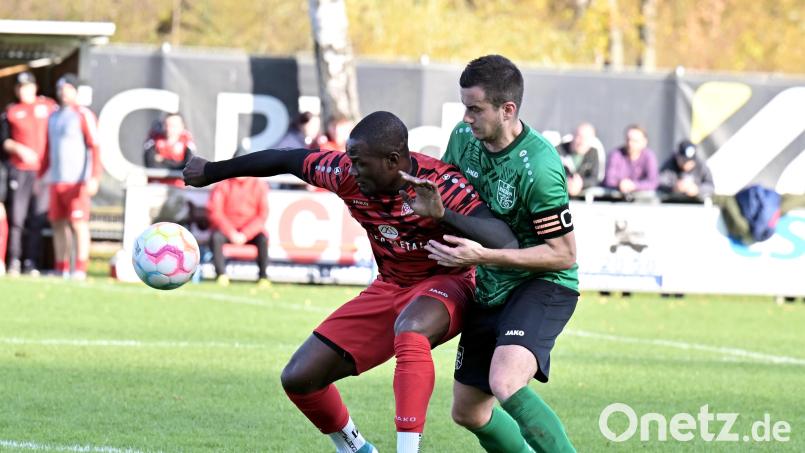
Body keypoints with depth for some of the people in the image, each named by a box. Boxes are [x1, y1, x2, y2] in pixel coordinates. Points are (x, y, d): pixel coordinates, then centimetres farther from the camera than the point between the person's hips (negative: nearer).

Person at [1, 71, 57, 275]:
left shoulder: (49, 107, 8)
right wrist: (20, 149, -13)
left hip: (41, 171, 1)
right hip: (18, 170, -1)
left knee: (36, 220, -1)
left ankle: (31, 262, 3)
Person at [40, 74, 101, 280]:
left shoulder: (83, 115, -4)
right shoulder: (54, 117, 18)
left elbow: (95, 147, -10)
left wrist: (94, 178, -18)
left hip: (76, 181, -7)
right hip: (56, 180, 7)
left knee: (78, 223, -9)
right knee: (58, 224, 6)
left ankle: (80, 268, -9)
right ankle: (61, 268, 11)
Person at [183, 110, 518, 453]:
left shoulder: (441, 184, -29)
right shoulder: (347, 174, -14)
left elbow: (505, 244, -40)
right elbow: (286, 160, 3)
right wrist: (211, 171, 15)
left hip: (444, 284, -6)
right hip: (389, 288, 6)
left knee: (409, 330, -43)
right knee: (299, 378, 0)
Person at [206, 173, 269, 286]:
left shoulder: (259, 186, -2)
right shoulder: (222, 185, -3)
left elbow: (262, 215, -6)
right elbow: (214, 212, -9)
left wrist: (245, 234, -18)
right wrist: (231, 233, -20)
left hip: (250, 231, 0)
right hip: (226, 228, 0)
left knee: (263, 238, -29)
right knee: (215, 237, -31)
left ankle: (263, 276, -26)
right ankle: (221, 274, -30)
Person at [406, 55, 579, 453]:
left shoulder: (539, 168, -26)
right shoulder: (463, 137, -3)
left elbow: (563, 254, -22)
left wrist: (483, 256, -26)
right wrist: (434, 209, -4)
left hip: (542, 286, -8)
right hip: (489, 290, 8)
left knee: (506, 383, -33)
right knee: (468, 412, 14)